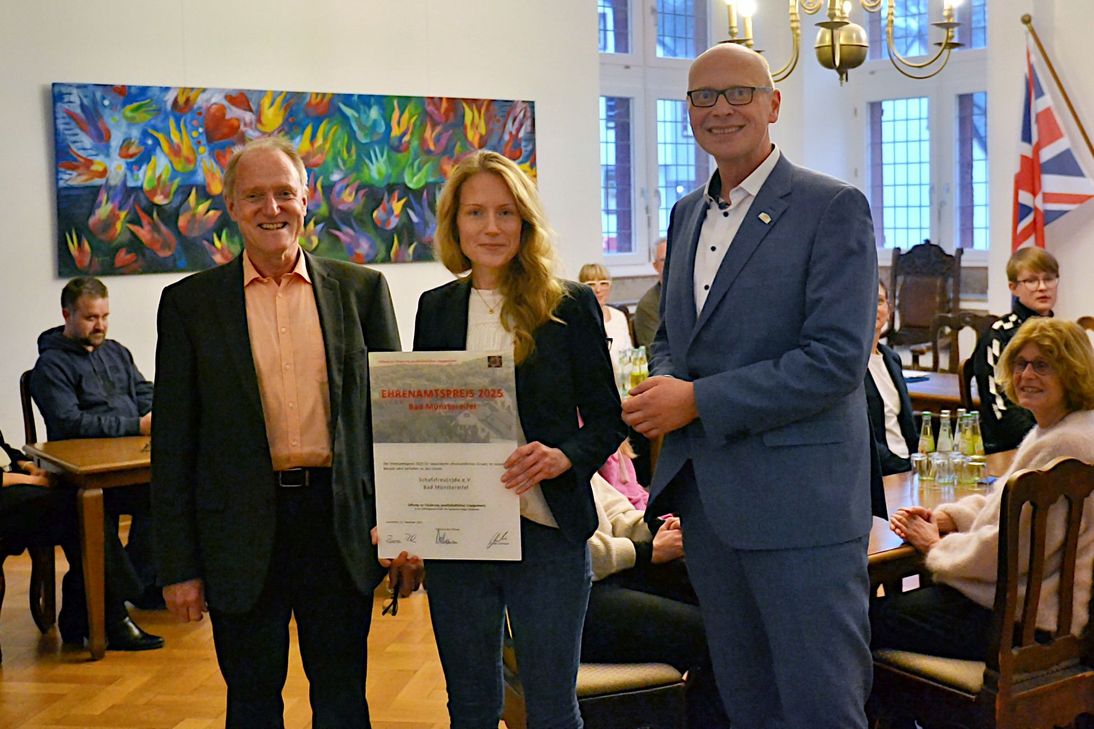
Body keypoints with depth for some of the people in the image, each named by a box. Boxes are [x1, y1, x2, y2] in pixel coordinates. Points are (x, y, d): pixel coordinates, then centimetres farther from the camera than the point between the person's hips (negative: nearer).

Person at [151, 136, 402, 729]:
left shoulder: (361, 289, 4)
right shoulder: (190, 303, 1)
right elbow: (173, 444, 1)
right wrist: (178, 565, -2)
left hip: (341, 524, 1)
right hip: (242, 533, 0)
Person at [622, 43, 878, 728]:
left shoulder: (835, 207, -9)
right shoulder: (687, 212, 14)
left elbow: (837, 358, -17)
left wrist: (697, 401, -17)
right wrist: (663, 388, -2)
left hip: (798, 496, -7)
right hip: (705, 491, 7)